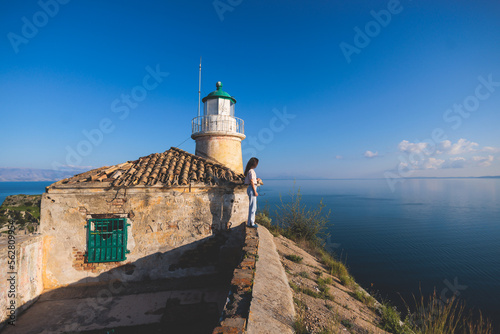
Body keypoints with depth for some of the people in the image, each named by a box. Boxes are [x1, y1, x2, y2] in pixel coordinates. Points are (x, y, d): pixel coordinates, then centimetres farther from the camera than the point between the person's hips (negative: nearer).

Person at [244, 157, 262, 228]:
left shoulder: (250, 170, 16)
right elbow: (251, 182, -17)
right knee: (252, 207, -5)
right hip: (252, 189, -10)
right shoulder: (251, 171, -13)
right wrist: (255, 191, -16)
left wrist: (256, 180, 19)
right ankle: (250, 223, 2)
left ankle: (251, 221, 24)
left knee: (253, 207, 16)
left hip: (252, 189, 10)